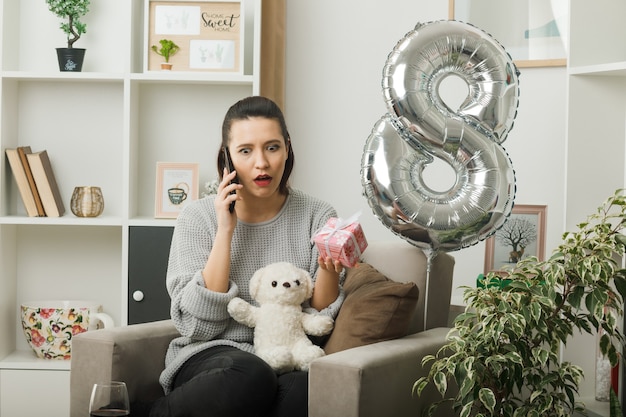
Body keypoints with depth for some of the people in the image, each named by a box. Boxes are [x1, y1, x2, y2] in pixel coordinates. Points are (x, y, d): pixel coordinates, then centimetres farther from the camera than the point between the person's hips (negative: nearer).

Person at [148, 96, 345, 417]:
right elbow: (198, 325, -9)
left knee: (308, 390, -35)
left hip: (287, 358, 2)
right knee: (250, 378, -37)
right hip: (212, 354, -2)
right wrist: (225, 232, -12)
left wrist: (329, 270, -17)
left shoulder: (317, 216, 3)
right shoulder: (198, 218, 0)